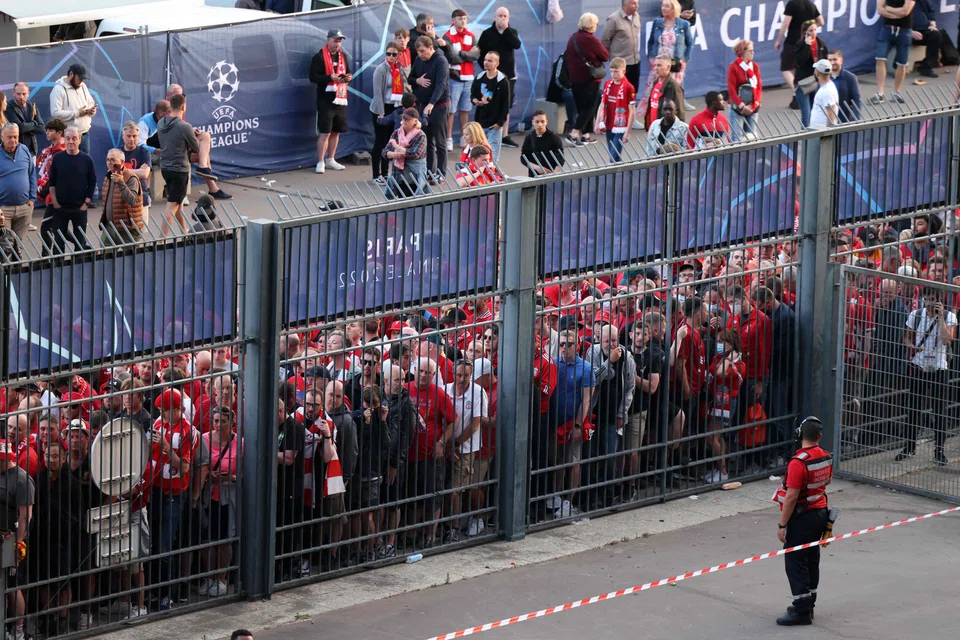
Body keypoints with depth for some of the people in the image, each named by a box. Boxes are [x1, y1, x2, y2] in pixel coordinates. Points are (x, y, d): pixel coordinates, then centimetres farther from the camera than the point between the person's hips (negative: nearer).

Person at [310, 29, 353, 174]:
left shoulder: (343, 56, 13)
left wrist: (348, 77, 0)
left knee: (336, 131, 12)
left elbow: (347, 72, 24)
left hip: (340, 99, 7)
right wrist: (330, 78, -23)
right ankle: (320, 162, -3)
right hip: (325, 99, -7)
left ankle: (330, 159, 24)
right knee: (325, 132, -8)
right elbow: (313, 77, -12)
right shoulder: (319, 57, -8)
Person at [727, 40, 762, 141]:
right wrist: (742, 106, -14)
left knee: (751, 136, 5)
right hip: (738, 107, -5)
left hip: (752, 108, 5)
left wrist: (755, 103, -6)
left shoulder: (755, 66, 7)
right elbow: (731, 90, -9)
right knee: (738, 136, -8)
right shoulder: (734, 67, -8)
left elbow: (759, 86, 8)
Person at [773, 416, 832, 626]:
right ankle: (808, 606, 25)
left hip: (802, 517, -8)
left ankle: (802, 611, -4)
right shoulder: (826, 458, 1)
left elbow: (791, 498, -23)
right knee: (811, 560, 16)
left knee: (795, 561, -2)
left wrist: (782, 525, -15)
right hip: (820, 512, 8)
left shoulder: (798, 463, -24)